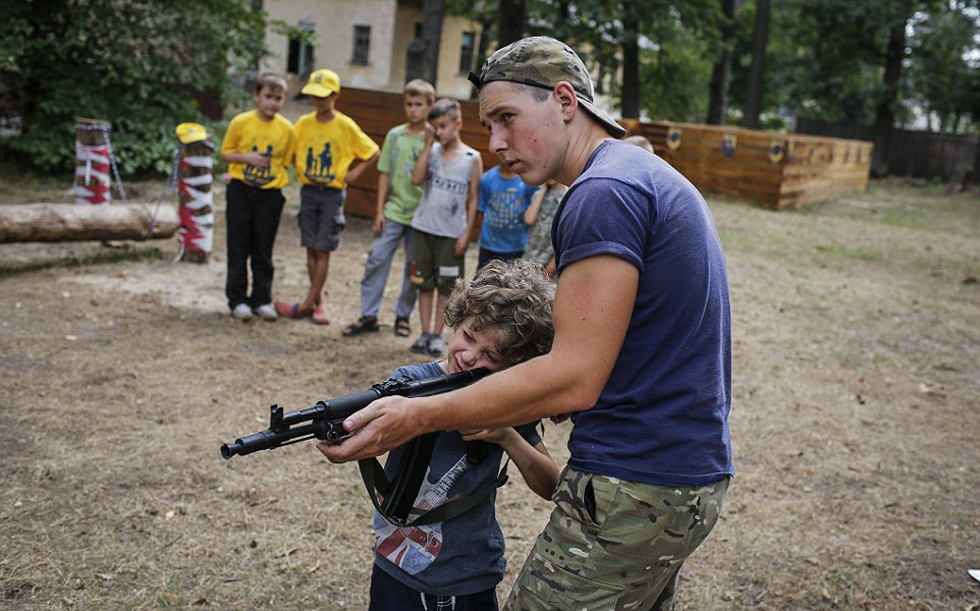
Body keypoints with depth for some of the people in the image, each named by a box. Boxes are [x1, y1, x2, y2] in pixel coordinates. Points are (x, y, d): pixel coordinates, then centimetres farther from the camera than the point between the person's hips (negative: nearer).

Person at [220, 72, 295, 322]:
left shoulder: (286, 128, 0)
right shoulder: (241, 122, -4)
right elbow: (226, 152, 2)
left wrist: (277, 174, -5)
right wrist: (247, 157, -14)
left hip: (270, 194, 1)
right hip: (240, 191, -1)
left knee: (263, 250, 8)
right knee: (239, 247, 5)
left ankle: (262, 299, 19)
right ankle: (237, 299, 13)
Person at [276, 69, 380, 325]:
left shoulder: (346, 126, -5)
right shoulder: (304, 123, 3)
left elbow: (372, 153, 4)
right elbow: (290, 151, 17)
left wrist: (354, 173, -3)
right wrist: (298, 169, 3)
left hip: (332, 193, -3)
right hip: (308, 191, 4)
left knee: (323, 251, -2)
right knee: (311, 249, 5)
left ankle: (308, 304, 1)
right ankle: (319, 301, 14)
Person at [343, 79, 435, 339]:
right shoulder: (395, 135, 4)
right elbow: (385, 173, 6)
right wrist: (380, 210, 2)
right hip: (393, 211, 2)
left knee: (414, 267, 7)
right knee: (377, 259, -3)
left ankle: (403, 315, 23)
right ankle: (368, 315, 6)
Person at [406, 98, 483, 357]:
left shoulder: (472, 158, -4)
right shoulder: (432, 151, 2)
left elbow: (473, 199, -1)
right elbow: (416, 179, -14)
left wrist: (466, 234, -6)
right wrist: (428, 144, -12)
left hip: (452, 233, -2)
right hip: (424, 228, 3)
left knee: (446, 286, 5)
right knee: (424, 283, 9)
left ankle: (438, 335, 14)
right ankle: (425, 333, 18)